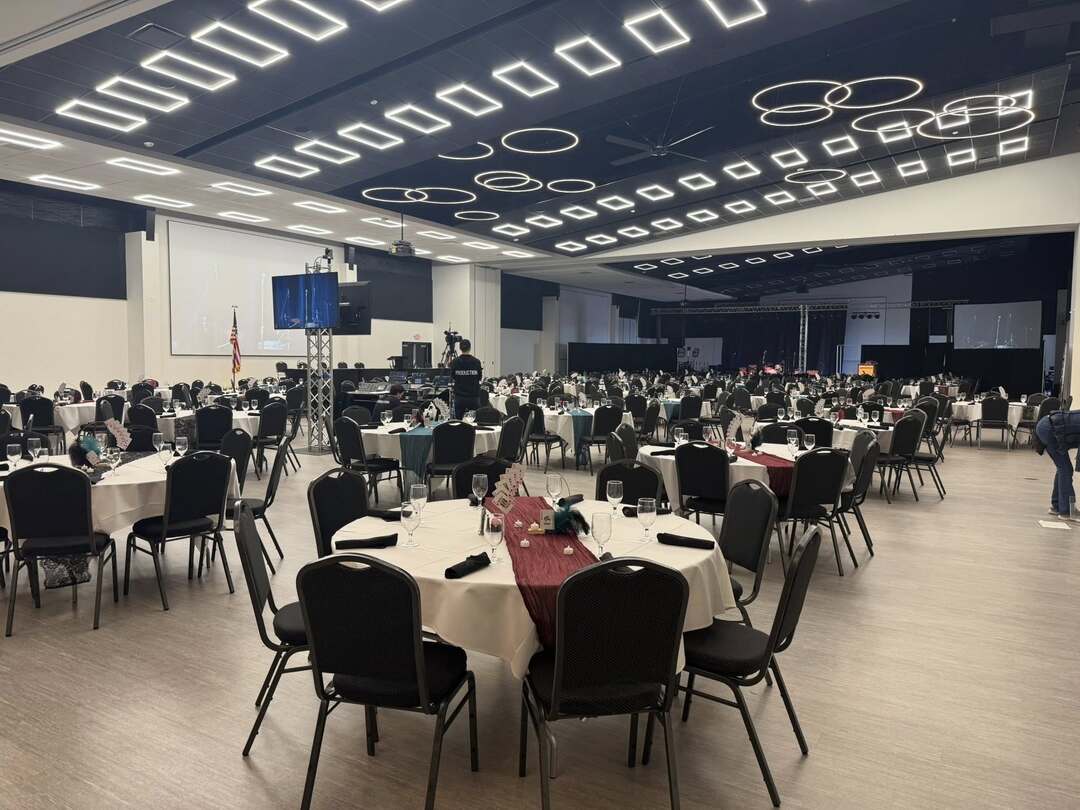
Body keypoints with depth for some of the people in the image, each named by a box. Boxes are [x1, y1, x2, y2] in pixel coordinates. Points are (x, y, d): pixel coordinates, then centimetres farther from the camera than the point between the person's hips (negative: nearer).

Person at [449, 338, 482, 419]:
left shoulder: (455, 362, -5)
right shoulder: (476, 362, -6)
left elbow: (452, 378, 6)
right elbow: (479, 378, 1)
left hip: (459, 396, 1)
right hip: (474, 397, -1)